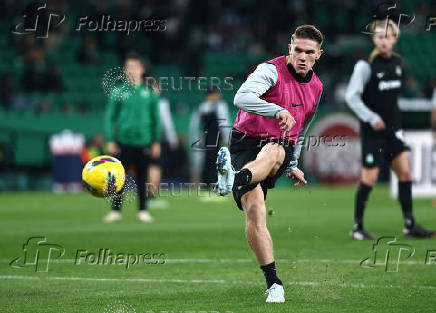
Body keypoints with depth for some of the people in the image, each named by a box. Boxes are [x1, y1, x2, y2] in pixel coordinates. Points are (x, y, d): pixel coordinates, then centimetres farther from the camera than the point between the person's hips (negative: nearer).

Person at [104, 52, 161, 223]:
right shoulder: (118, 92, 0)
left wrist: (156, 142, 8)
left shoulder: (149, 92, 5)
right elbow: (110, 117, 2)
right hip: (123, 141, -1)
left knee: (142, 177, 5)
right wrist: (110, 141, -4)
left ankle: (143, 210, 14)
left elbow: (155, 118, 11)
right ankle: (116, 210, 6)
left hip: (143, 141, 1)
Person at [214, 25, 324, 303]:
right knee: (255, 208, -23)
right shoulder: (272, 71, -8)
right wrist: (279, 111, -41)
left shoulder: (316, 87, 13)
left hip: (280, 147, 4)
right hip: (246, 142, -4)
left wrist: (292, 166, 32)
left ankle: (235, 180, -67)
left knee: (273, 152, -37)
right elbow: (242, 97, -28)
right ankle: (274, 283, -20)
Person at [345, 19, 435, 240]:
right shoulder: (365, 65, -12)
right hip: (372, 130, -6)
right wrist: (371, 118, -19)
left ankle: (410, 225, 5)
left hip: (392, 128, 6)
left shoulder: (397, 62, 8)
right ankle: (357, 227, 7)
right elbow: (351, 96, -13)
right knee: (369, 178, -5)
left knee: (405, 172, 0)